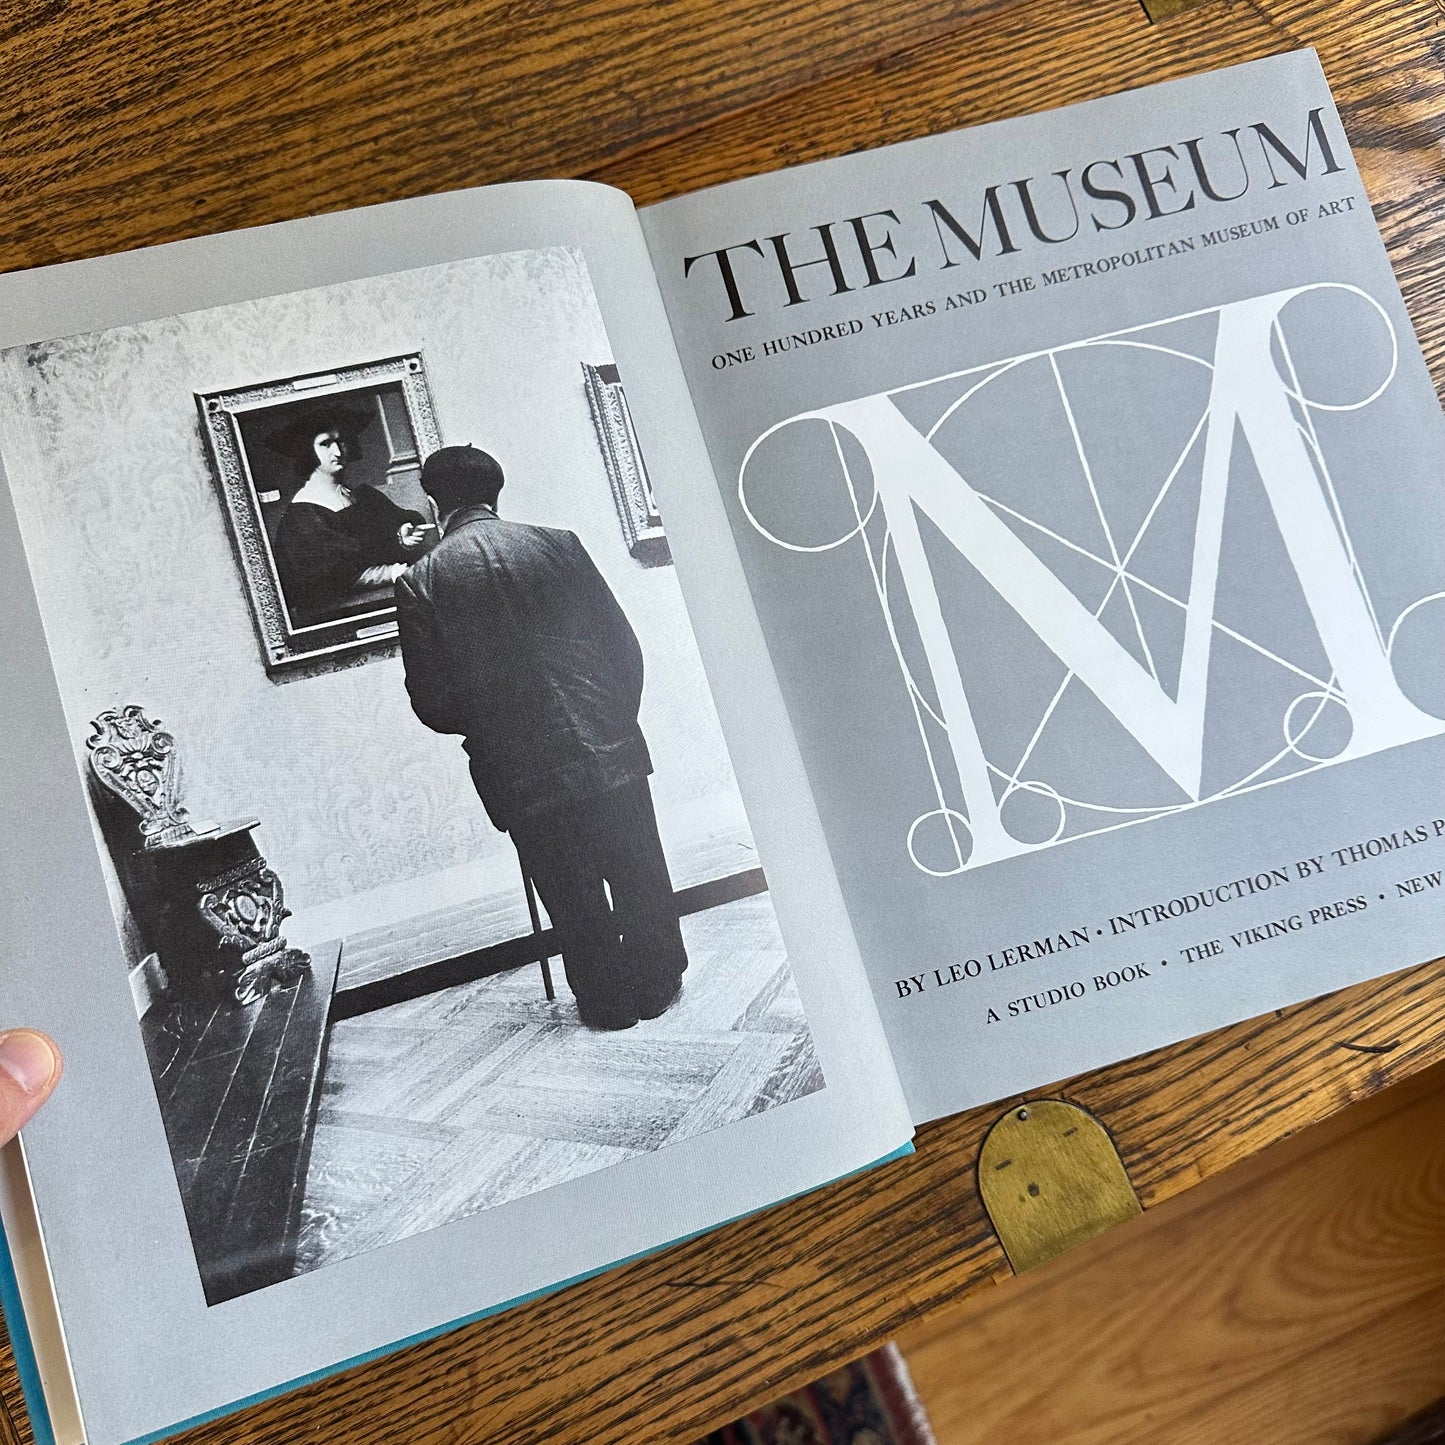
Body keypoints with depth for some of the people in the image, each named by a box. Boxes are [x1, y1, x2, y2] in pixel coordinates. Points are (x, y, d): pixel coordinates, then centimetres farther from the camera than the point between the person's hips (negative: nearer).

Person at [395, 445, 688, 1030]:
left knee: (573, 898, 12)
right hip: (610, 753, 1)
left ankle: (607, 1001, 23)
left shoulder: (421, 581, -3)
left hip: (521, 773, -1)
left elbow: (431, 702, -4)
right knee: (640, 876, 16)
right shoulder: (556, 544, 1)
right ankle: (656, 984, 28)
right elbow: (623, 645, 2)